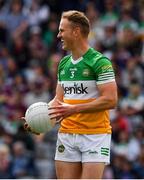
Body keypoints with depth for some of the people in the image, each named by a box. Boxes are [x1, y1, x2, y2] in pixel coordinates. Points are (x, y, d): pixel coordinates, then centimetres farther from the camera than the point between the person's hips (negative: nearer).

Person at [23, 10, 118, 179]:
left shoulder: (100, 62, -11)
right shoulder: (63, 64, 14)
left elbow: (110, 100, -18)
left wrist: (74, 109, -22)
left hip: (95, 135, -7)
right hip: (66, 133, 7)